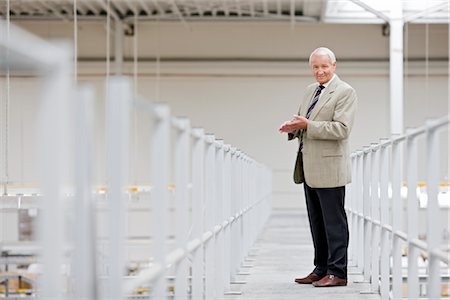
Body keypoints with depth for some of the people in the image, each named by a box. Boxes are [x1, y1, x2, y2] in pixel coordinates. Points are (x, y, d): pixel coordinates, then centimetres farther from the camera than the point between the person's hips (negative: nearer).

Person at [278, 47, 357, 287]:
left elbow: (341, 129, -19)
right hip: (309, 168, 8)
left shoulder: (345, 92, -9)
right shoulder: (310, 90, 16)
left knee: (334, 222, -3)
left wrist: (307, 125, -21)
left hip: (329, 168, -8)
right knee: (316, 222, 13)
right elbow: (302, 122, 24)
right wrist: (293, 127, 0)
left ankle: (337, 272, 2)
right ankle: (321, 269, 21)